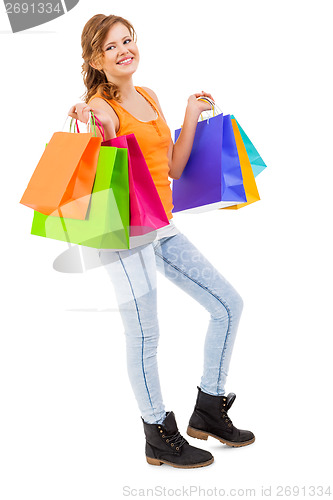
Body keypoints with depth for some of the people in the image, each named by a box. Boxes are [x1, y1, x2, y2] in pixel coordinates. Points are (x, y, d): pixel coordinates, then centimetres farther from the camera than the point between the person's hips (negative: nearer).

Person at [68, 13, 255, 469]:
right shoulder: (101, 106, -9)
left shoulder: (148, 97, 13)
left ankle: (209, 410, 22)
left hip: (162, 227, 8)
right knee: (144, 335, -1)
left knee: (228, 305, 9)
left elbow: (174, 168, 13)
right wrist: (103, 132, -29)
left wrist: (193, 114, 15)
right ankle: (160, 437, 16)